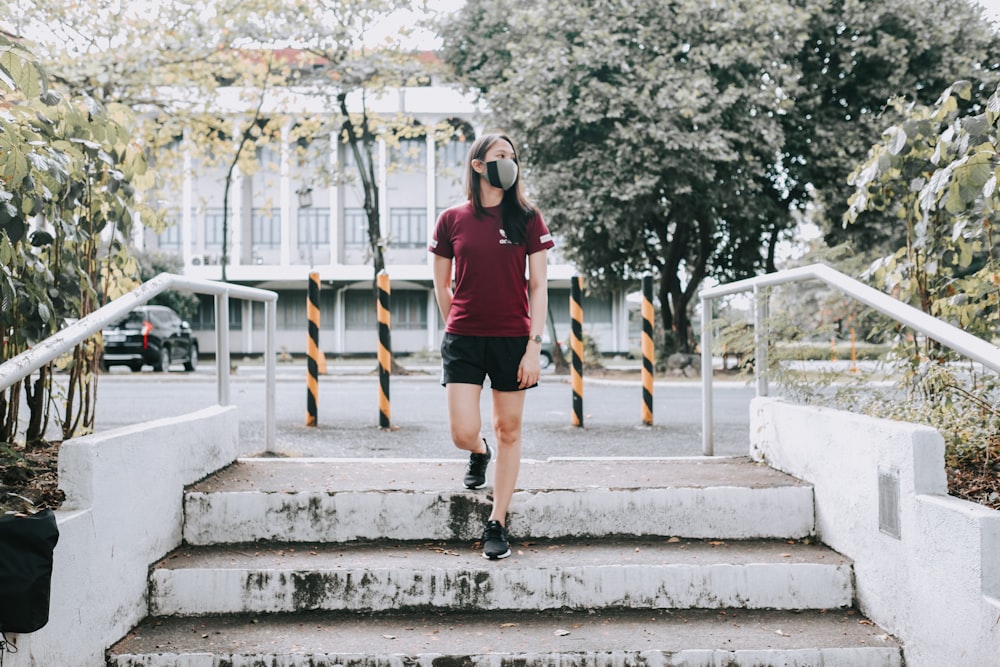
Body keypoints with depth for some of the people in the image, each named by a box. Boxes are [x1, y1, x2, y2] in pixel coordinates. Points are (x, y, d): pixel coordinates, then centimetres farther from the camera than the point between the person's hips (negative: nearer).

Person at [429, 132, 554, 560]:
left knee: (508, 431, 5)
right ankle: (479, 454, 32)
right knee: (463, 434, -7)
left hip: (512, 339, 0)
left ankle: (497, 525, 18)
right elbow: (442, 286, 11)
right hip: (463, 340, 0)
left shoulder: (527, 219, 2)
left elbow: (538, 286, 0)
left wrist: (534, 345, -7)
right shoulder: (452, 220, 2)